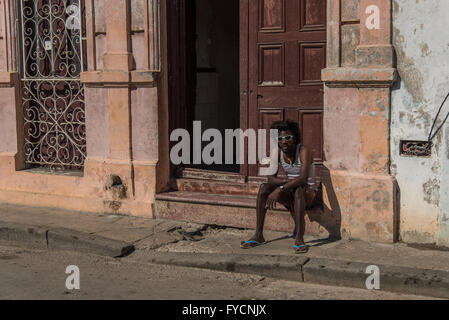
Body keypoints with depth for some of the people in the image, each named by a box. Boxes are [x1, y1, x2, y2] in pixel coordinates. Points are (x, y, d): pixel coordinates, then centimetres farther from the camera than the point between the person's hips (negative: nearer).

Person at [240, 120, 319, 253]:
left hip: (308, 193, -5)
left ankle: (299, 239, -41)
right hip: (289, 194, 5)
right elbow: (271, 179, -9)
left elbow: (303, 179, -33)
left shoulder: (303, 151, -20)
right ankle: (258, 236, -20)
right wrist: (289, 180, -25)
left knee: (298, 190, -39)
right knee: (264, 187, -19)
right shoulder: (278, 153, -3)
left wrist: (280, 189, -40)